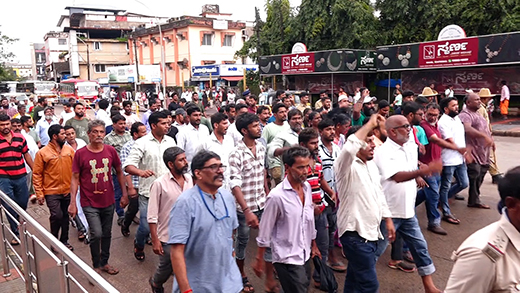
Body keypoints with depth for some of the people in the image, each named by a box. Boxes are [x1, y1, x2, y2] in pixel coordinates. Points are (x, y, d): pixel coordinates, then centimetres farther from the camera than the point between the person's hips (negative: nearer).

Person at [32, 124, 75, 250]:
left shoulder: (69, 149, 2)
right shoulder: (42, 153, -7)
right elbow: (37, 174, -5)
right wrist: (39, 194, -8)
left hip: (68, 191, 4)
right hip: (52, 192, -4)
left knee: (65, 216, 14)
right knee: (57, 216, -12)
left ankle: (64, 240, 31)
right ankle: (54, 240, 13)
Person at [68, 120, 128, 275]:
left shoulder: (110, 151, -2)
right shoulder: (80, 153, -8)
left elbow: (119, 172, 8)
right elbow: (75, 179, -4)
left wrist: (124, 194, 6)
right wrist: (72, 202, -9)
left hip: (108, 201, 3)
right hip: (90, 202, -3)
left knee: (107, 234, 14)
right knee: (96, 234, -9)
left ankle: (104, 262, 34)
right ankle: (96, 265, 15)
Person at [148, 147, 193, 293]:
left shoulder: (189, 179, -2)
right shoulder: (159, 184, -16)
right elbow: (152, 216, -13)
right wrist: (155, 240, -14)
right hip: (168, 237, -3)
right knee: (166, 267, 16)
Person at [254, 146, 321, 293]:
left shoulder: (307, 187, -1)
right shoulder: (276, 196, -22)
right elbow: (265, 230, -13)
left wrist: (314, 245, 18)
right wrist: (259, 259, -6)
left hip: (305, 255, 7)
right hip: (287, 259, -7)